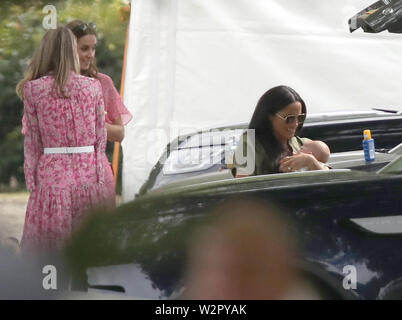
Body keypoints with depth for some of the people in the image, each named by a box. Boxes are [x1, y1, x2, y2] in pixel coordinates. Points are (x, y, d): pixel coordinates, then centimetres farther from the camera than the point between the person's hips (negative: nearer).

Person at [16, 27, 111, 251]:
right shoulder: (93, 87, 2)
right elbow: (101, 139, 6)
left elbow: (32, 142, 2)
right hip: (89, 174, 1)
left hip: (52, 175, -1)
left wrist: (32, 182, 10)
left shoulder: (33, 90, -2)